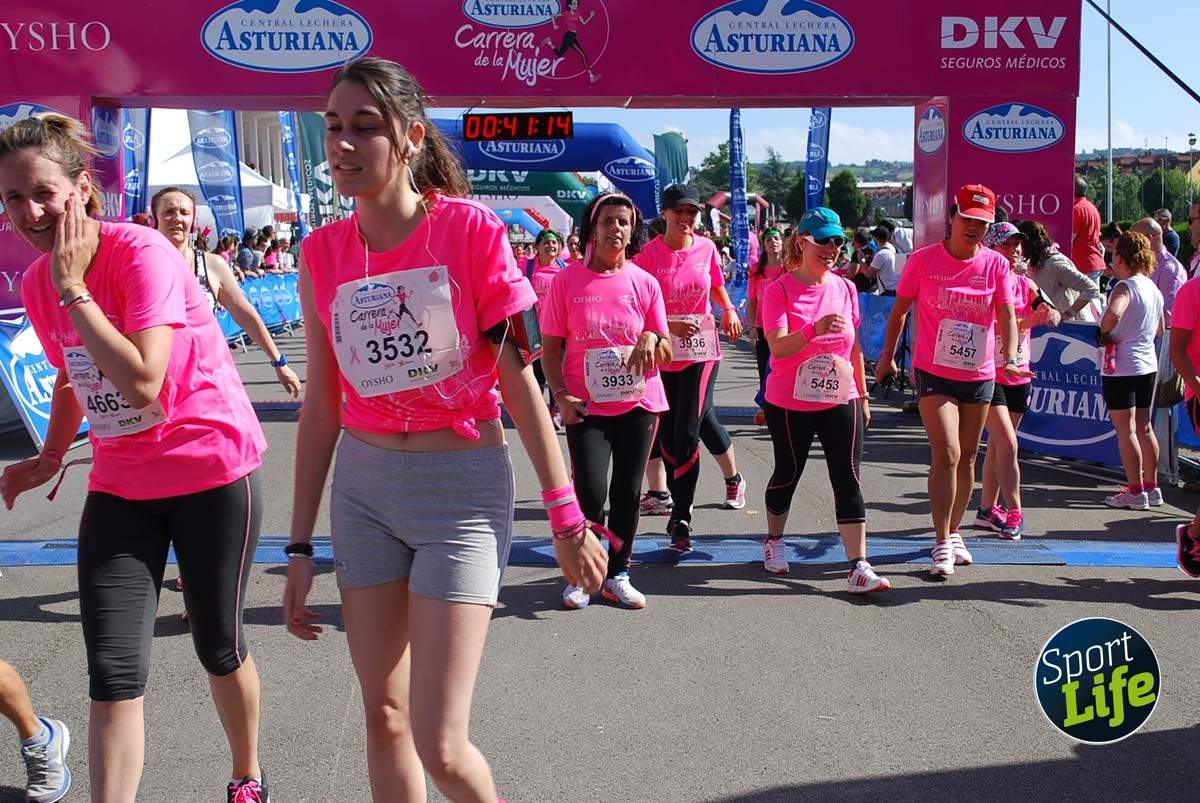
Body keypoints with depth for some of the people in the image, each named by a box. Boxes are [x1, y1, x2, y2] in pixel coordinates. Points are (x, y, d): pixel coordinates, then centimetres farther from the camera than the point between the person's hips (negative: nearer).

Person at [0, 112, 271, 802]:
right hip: (121, 484, 5)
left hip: (214, 472, -5)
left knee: (219, 646, 11)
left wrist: (73, 290, -26)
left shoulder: (142, 252, -19)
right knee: (113, 673, -3)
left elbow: (142, 384, -31)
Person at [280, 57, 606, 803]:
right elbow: (321, 407, 6)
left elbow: (518, 380, -8)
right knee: (385, 719, 13)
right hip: (364, 488, 5)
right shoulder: (324, 253, 1)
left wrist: (567, 518, -7)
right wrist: (301, 547, 7)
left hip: (462, 487, -4)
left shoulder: (470, 228, -11)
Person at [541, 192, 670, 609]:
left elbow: (666, 355, 6)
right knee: (591, 493, -10)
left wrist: (652, 340, -16)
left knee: (627, 493, 7)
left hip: (638, 403, 3)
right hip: (585, 405, -2)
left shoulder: (645, 283, 3)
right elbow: (551, 347, 0)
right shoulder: (567, 281, -2)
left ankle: (617, 576, 22)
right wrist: (561, 395, -12)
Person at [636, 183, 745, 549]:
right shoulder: (649, 253, -6)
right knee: (667, 434, 8)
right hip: (662, 352, 0)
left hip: (702, 348, 0)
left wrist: (729, 310, 4)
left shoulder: (706, 248, 2)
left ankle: (681, 517, -2)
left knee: (688, 433, -7)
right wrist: (668, 326, -20)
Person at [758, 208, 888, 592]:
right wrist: (814, 330, -38)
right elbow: (778, 347, -21)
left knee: (848, 481, -5)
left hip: (841, 401, 3)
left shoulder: (845, 289, 5)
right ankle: (774, 541, 39)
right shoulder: (779, 290, -9)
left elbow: (854, 347, 14)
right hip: (790, 403, -3)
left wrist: (862, 394, 16)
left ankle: (859, 568, -9)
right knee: (788, 474, 13)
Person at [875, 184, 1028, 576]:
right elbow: (899, 310, 5)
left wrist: (1009, 359, -22)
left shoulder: (996, 264, -1)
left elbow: (1006, 316, -6)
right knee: (947, 453, -15)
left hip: (980, 375, 3)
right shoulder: (923, 260, -6)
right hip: (934, 373, -3)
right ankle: (942, 543, -11)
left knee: (967, 459, 12)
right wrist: (887, 356, 10)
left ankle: (954, 532, 28)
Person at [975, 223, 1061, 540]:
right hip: (989, 372, -6)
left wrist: (1050, 314, -23)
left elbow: (1054, 316, 0)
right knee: (1008, 443, -13)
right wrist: (1029, 320, -26)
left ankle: (987, 508, 22)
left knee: (997, 443, 13)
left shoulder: (1026, 284, 8)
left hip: (1019, 374, 6)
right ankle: (1014, 512, -8)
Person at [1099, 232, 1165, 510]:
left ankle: (1135, 492, 1)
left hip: (1121, 367, -8)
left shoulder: (1125, 286, -15)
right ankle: (1152, 487, 21)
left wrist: (1103, 332, -17)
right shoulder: (1153, 288, 9)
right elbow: (1160, 329, 20)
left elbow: (1113, 314, -36)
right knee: (1144, 427, 15)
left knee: (1125, 430, -2)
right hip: (1148, 365, 8)